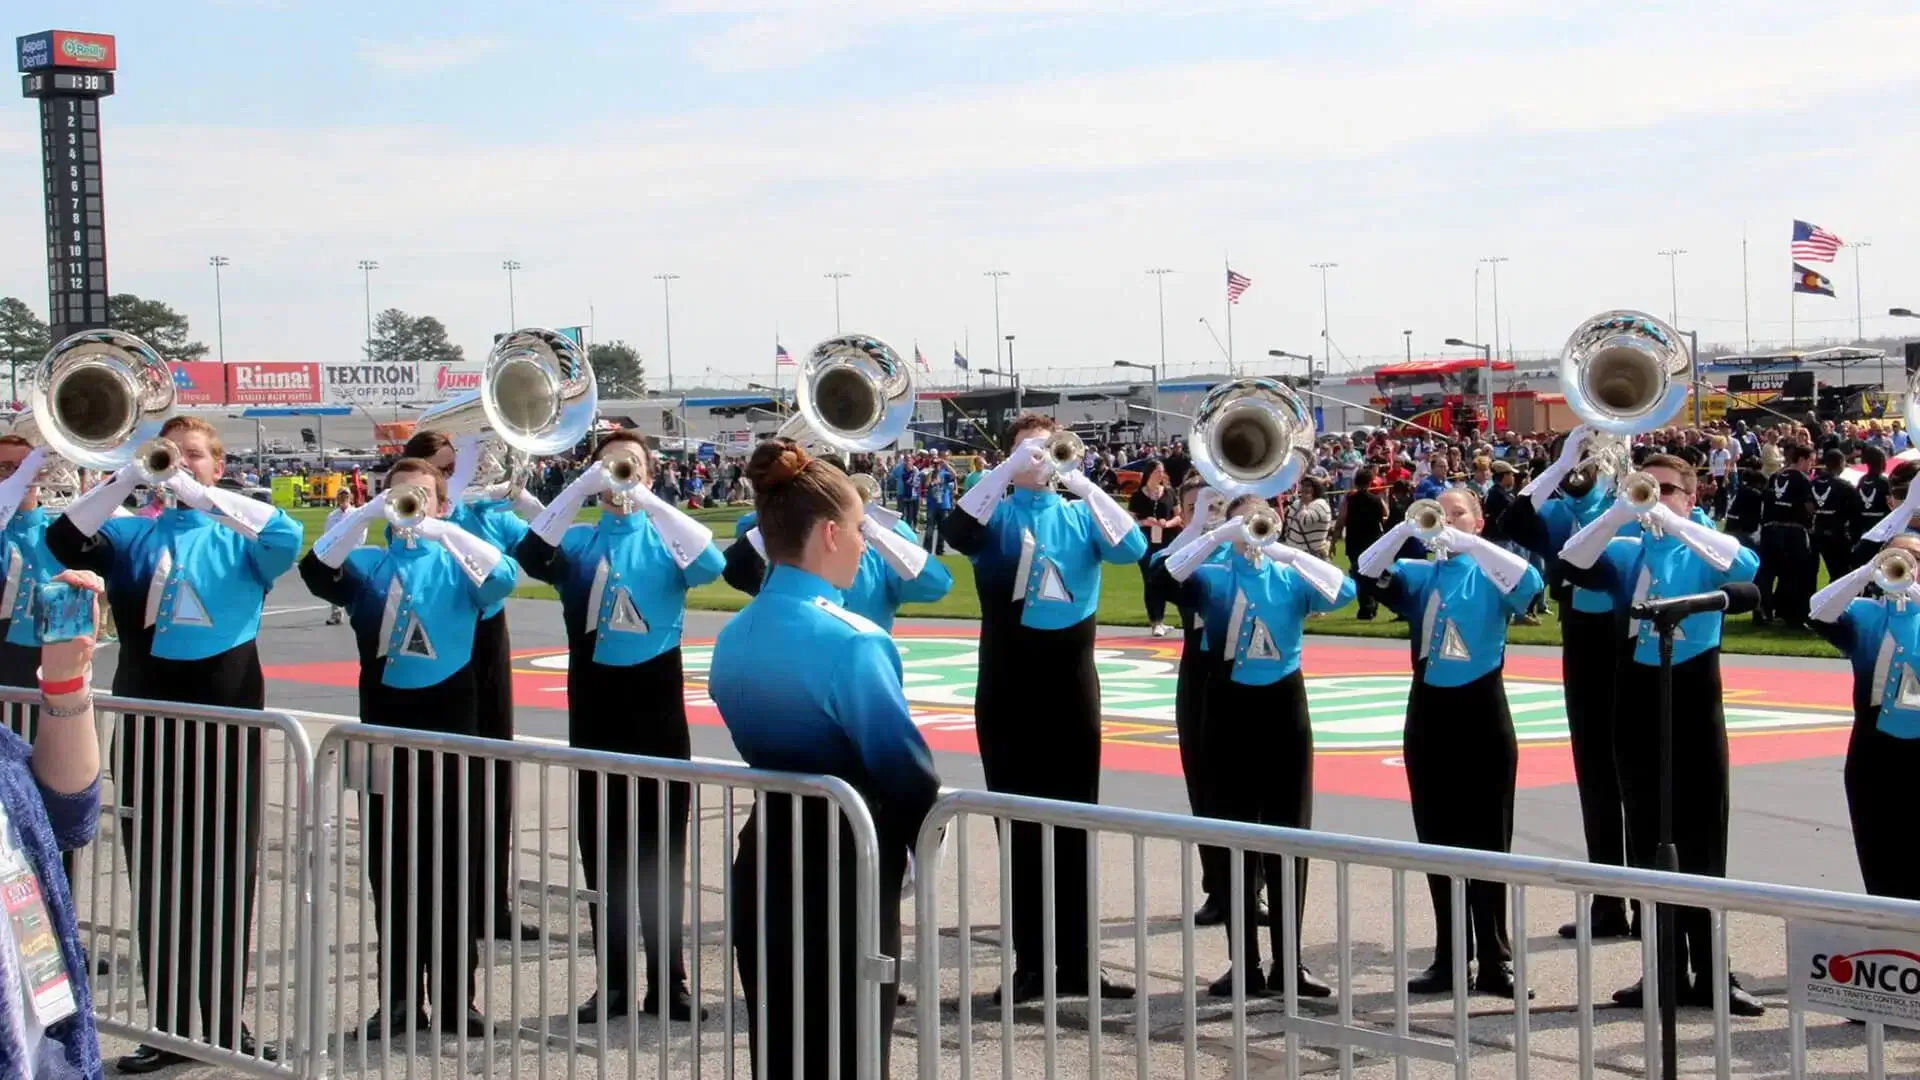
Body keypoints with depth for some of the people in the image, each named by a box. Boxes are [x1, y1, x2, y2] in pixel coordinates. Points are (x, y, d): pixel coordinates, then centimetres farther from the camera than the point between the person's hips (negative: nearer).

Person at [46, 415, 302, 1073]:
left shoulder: (238, 537, 5)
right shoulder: (132, 535, 10)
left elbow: (287, 538, -16)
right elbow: (64, 541, -7)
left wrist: (203, 496, -21)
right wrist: (127, 479, -16)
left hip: (227, 720, -1)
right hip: (149, 725, 2)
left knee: (227, 876, 5)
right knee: (155, 878, 4)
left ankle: (225, 1021, 14)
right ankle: (169, 1026, 12)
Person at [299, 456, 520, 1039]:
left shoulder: (456, 563, 6)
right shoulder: (367, 563, 9)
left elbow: (503, 577, -15)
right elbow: (316, 570, -11)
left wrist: (444, 530, -22)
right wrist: (369, 512, -19)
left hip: (451, 718, -1)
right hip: (386, 718, 1)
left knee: (454, 864, 1)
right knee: (391, 865, 4)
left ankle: (456, 998, 7)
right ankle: (398, 998, 12)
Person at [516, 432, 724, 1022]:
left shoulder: (665, 539, 5)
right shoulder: (578, 542, 8)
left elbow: (711, 564, -18)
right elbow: (531, 556, -13)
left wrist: (647, 501, -24)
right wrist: (581, 487, -21)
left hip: (657, 699, -1)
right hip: (594, 701, 2)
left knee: (662, 841, 2)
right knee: (601, 841, 5)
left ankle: (668, 979, 9)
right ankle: (614, 979, 13)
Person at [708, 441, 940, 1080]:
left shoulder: (734, 637, 5)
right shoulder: (851, 642, -19)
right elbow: (908, 772, -20)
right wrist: (927, 842, -3)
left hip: (763, 865, 7)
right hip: (844, 874, -7)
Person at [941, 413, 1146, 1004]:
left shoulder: (1080, 514, 8)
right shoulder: (996, 513, 4)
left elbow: (1131, 548, -10)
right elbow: (958, 534, -18)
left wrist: (1082, 482, -19)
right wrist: (1008, 469, -23)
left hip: (1071, 683, 2)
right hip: (1008, 684, -1)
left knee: (1075, 822, 4)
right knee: (1018, 824, 2)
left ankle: (1074, 962, 9)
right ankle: (1028, 964, 7)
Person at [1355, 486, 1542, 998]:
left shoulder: (1491, 575, 1)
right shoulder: (1422, 575, 10)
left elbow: (1529, 582, -21)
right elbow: (1367, 571, -7)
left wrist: (1466, 542, -26)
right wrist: (1407, 528, -20)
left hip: (1482, 711, -3)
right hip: (1429, 711, 4)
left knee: (1488, 841, -2)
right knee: (1438, 841, 7)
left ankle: (1495, 960, 3)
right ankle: (1449, 959, 14)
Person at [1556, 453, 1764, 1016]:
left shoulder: (1707, 548, 2)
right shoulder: (1627, 551, 10)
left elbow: (1745, 566, -20)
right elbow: (1571, 564, -7)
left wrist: (1672, 521, -22)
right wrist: (1621, 511, -16)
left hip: (1694, 701, -3)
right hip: (1637, 701, 3)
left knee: (1701, 840, -2)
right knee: (1647, 840, 7)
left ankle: (1710, 972, 2)